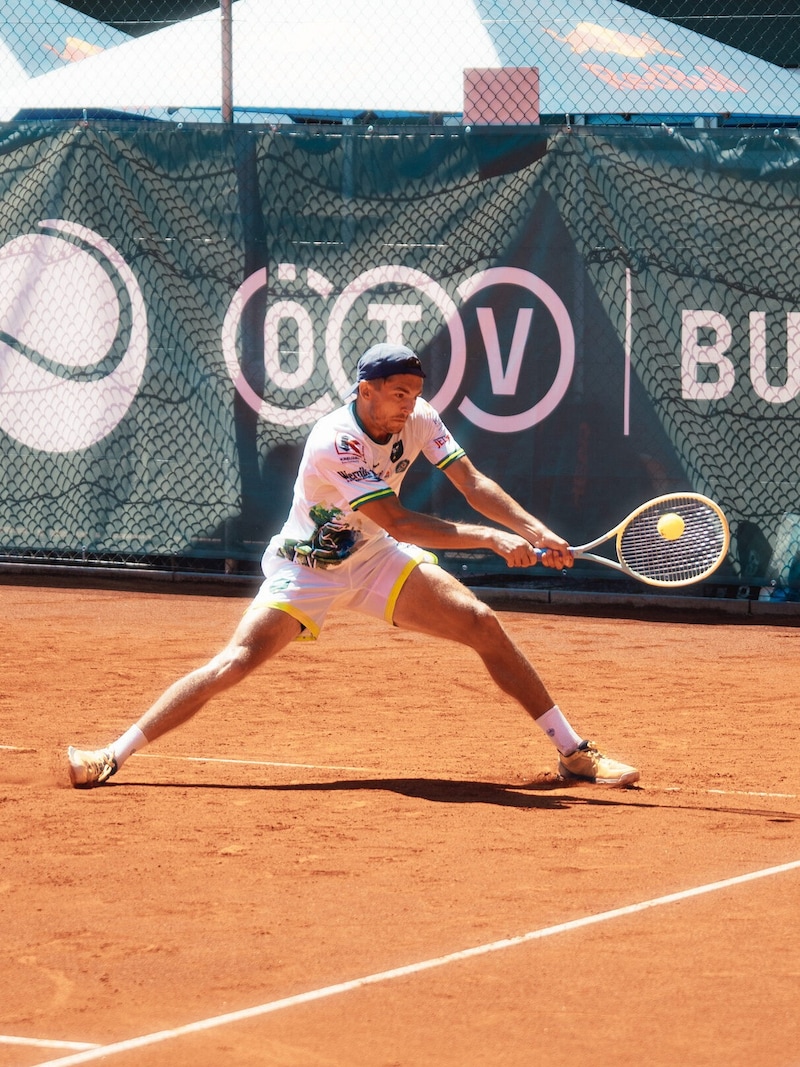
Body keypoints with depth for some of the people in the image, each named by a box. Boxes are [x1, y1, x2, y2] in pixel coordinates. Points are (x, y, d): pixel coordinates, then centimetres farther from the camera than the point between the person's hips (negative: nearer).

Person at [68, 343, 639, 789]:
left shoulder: (418, 418, -11)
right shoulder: (335, 443, -31)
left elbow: (473, 483, -10)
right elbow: (397, 523, -34)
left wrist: (537, 532, -24)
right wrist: (491, 538, -38)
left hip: (376, 559, 5)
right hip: (307, 568, -5)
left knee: (483, 623, -8)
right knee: (234, 663, -19)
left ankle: (573, 751, 0)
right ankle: (114, 755, -12)